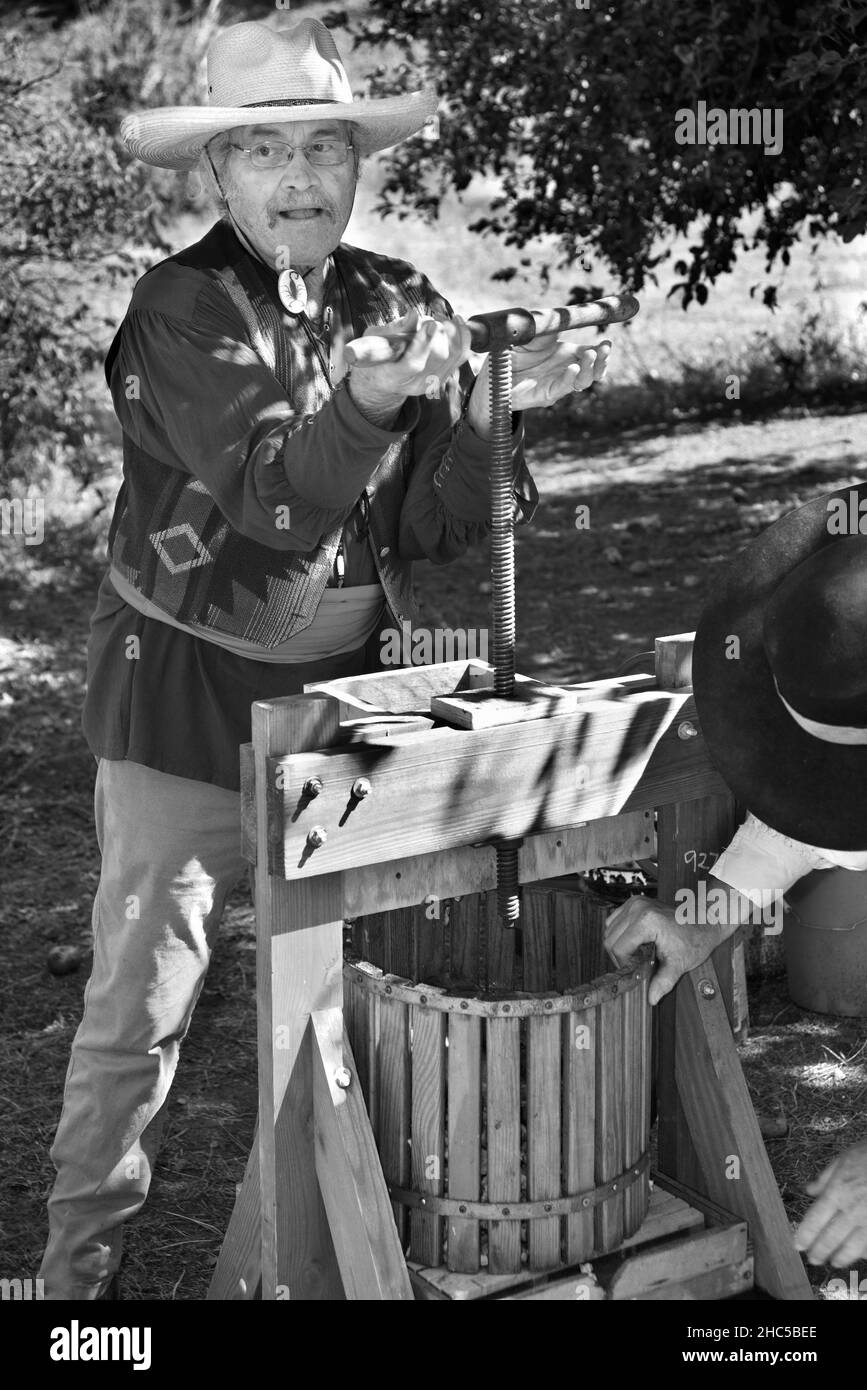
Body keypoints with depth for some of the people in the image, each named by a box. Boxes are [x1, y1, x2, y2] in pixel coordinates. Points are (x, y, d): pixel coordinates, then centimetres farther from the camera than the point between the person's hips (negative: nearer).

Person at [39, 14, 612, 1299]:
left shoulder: (400, 306, 1)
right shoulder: (179, 311, -14)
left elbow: (434, 530, -1)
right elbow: (268, 497, -26)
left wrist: (491, 412, -17)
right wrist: (368, 399, -43)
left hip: (349, 682, 4)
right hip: (187, 693, -4)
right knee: (140, 998, 1)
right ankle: (81, 1256, 18)